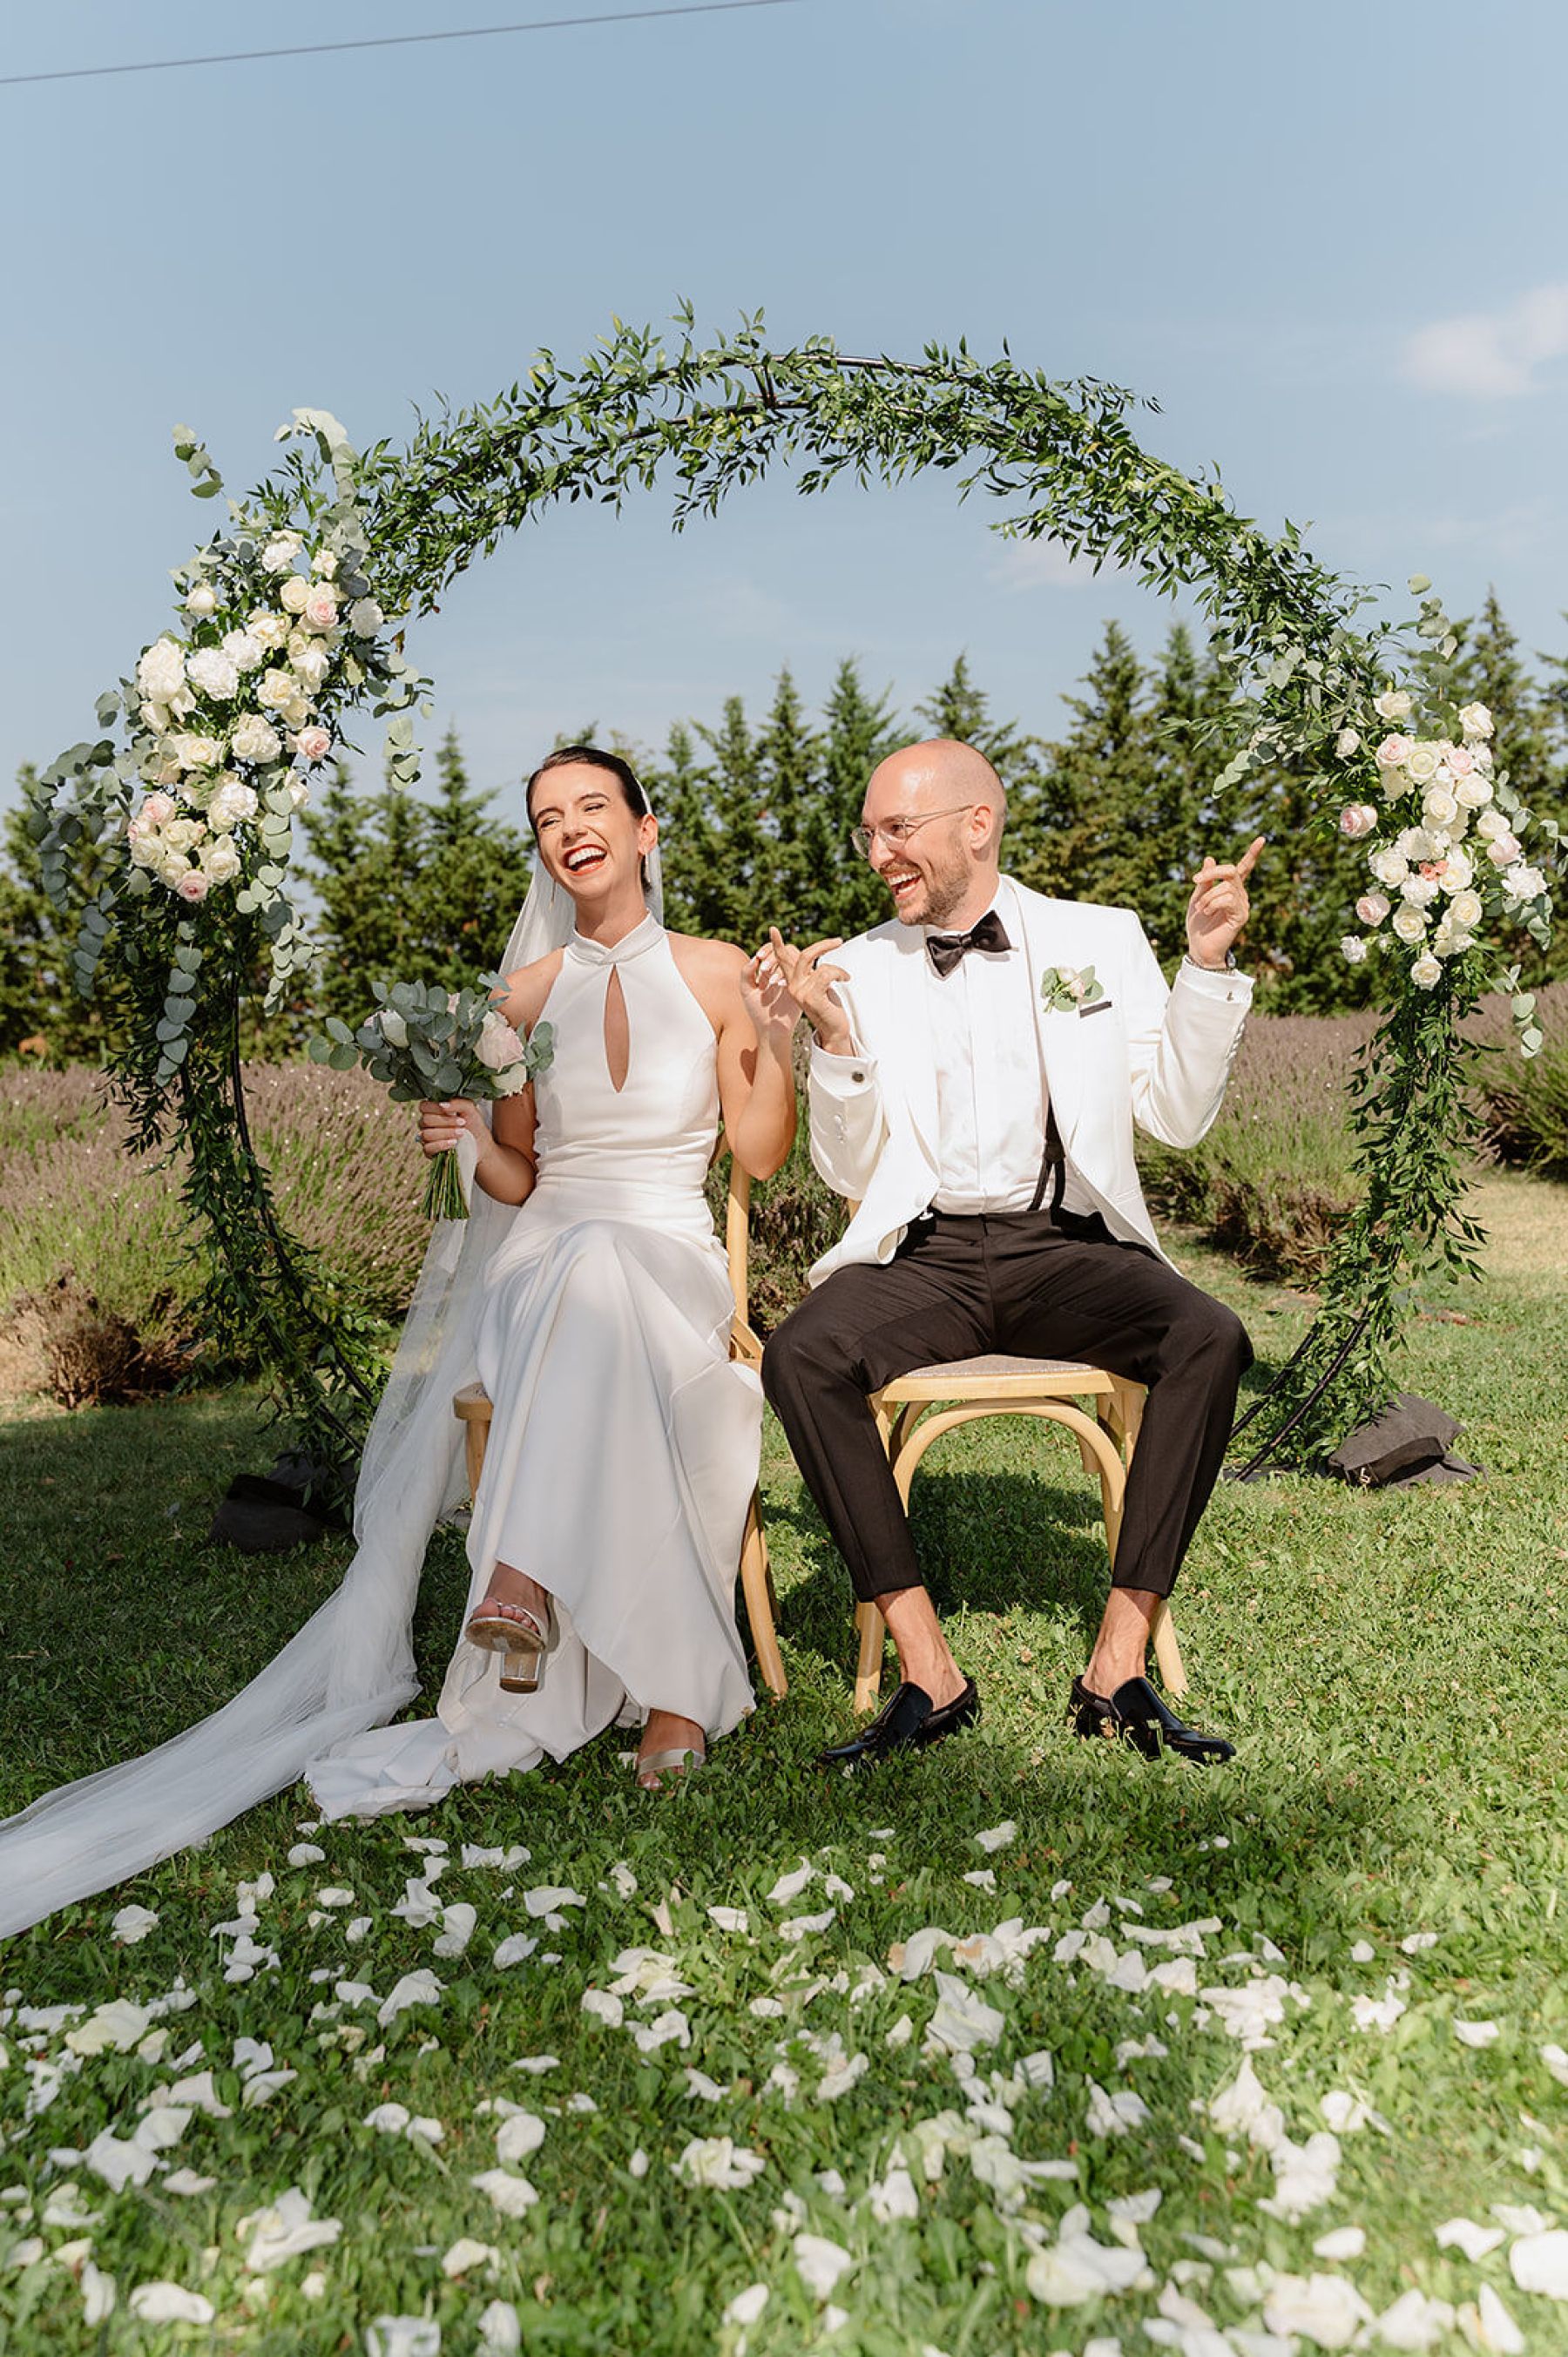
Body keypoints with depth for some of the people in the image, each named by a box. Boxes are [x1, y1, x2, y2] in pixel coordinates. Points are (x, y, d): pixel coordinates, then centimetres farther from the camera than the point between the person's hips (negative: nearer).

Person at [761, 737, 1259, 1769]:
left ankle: (1120, 1664, -20)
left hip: (1067, 1247, 0)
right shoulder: (860, 969, 10)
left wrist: (1208, 964, -3)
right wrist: (833, 1039, -8)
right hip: (924, 1253, 0)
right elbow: (851, 1173, 7)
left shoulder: (1101, 940, 11)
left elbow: (1179, 1116, 6)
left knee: (1210, 1338, -29)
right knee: (800, 1354, -29)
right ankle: (928, 1670, -21)